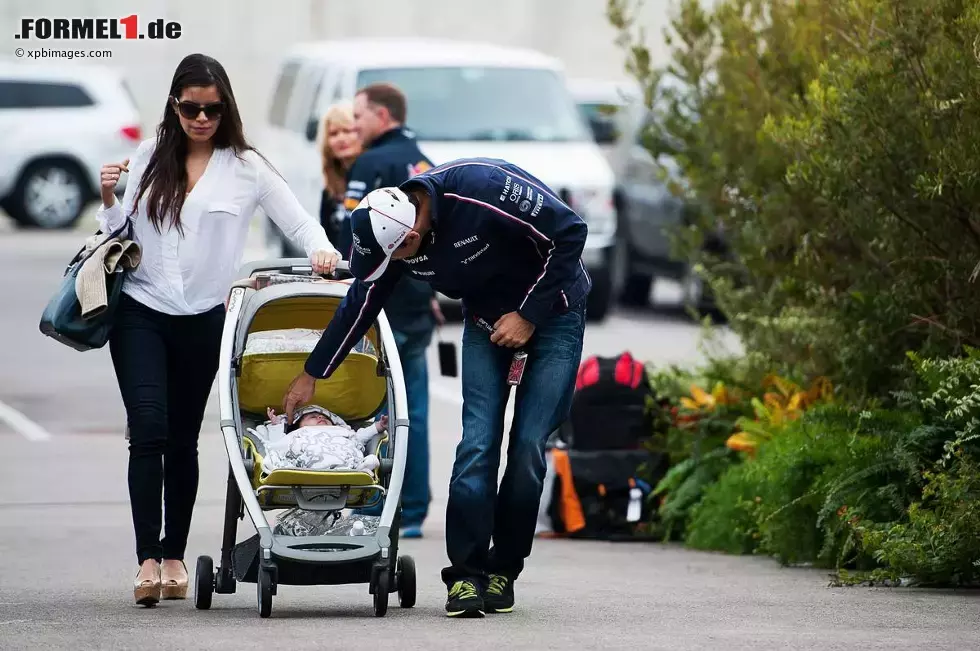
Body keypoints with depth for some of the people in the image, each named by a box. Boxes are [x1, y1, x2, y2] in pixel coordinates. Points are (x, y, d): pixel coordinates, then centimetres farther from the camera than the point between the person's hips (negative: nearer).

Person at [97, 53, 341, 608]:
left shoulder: (246, 168, 2)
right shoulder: (148, 159, 8)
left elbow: (299, 222, 0)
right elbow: (121, 236, 14)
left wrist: (321, 249, -19)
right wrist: (110, 202, -5)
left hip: (202, 319, 0)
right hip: (139, 313, 0)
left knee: (183, 438, 7)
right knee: (149, 427, -13)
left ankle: (175, 556, 18)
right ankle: (148, 558, -15)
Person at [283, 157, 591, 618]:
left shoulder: (486, 190, -35)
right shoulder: (385, 235, -15)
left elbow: (570, 234, -25)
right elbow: (358, 308, 3)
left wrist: (529, 315, -21)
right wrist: (311, 374, 11)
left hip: (552, 308, -4)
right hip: (486, 319, 4)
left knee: (529, 446, -9)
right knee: (477, 444, -10)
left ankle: (504, 570, 4)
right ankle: (466, 575, -7)